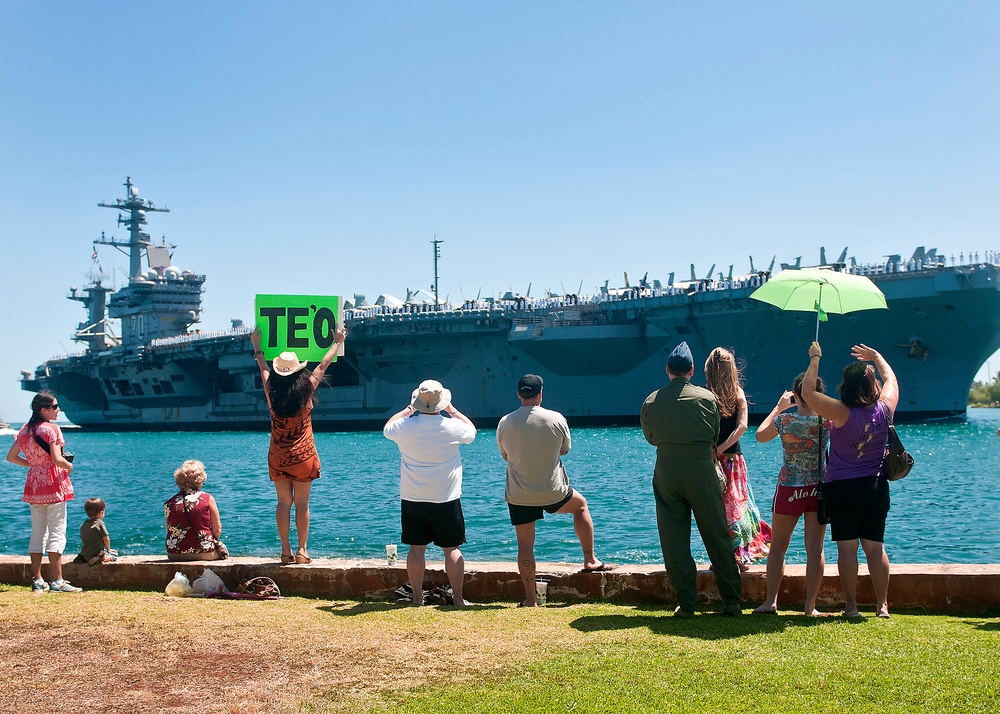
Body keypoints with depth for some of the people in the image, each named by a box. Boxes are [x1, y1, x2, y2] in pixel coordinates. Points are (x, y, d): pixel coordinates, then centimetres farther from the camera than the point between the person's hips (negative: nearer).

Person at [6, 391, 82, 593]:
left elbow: (11, 457, 12)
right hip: (53, 484, -7)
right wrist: (69, 466, -2)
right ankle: (57, 581, -5)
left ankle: (37, 580, 15)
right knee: (56, 533, -4)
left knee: (37, 533, 12)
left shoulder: (25, 429, 8)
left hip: (33, 483, 7)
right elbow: (57, 459, -21)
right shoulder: (51, 428, -13)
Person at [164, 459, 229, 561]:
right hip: (205, 553, -3)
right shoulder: (208, 499, -8)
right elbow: (217, 531, -5)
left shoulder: (169, 503, -1)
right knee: (223, 550, 29)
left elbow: (169, 531, 5)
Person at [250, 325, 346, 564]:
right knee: (302, 503, 3)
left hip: (277, 457, 2)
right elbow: (322, 366, 4)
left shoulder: (271, 391, -4)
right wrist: (338, 342, 17)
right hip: (303, 457, -2)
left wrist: (257, 346, 33)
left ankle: (286, 550, 7)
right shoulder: (306, 390, -9)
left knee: (283, 502, 7)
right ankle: (302, 550, 4)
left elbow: (263, 369, 15)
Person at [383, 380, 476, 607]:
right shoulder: (452, 427, -12)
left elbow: (387, 428, 16)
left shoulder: (405, 426, -9)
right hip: (446, 499, -1)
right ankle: (458, 598, 9)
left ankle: (417, 597, 15)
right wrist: (452, 410, 17)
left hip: (412, 499, 1)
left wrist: (408, 409, 21)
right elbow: (472, 431, 12)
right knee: (452, 549, 6)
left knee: (416, 548, 9)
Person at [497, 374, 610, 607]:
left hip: (519, 496, 0)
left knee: (525, 545, 9)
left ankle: (530, 600, 10)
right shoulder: (556, 419, -9)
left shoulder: (505, 423, -6)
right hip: (553, 492, 0)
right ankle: (590, 561, 31)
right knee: (580, 505, 28)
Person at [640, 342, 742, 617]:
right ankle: (731, 601, 12)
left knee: (674, 541, 6)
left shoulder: (651, 402, 0)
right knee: (717, 537, 7)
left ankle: (686, 604, 6)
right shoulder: (707, 398, -3)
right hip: (701, 470, -1)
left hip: (666, 472, 1)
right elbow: (715, 436, 8)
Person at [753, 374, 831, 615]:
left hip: (789, 489, -1)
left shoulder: (784, 420, -12)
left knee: (778, 547, 10)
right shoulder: (827, 421, -8)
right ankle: (810, 606, 7)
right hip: (819, 488, 2)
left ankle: (770, 602, 9)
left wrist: (778, 408, 13)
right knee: (815, 549, 5)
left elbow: (760, 435, 7)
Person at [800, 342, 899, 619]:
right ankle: (882, 605, 8)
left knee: (847, 547, 0)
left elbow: (807, 392, -10)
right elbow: (891, 379, 17)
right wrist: (876, 357, 30)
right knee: (876, 546, 7)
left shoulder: (842, 413, -16)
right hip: (876, 487, 4)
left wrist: (814, 360, -3)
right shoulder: (885, 409, -3)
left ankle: (851, 606, 2)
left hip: (842, 488, -4)